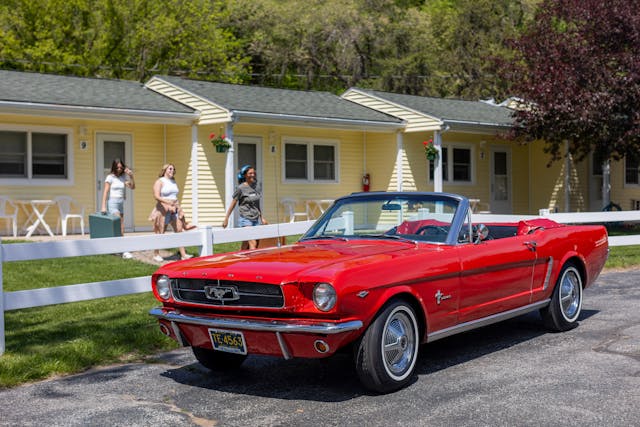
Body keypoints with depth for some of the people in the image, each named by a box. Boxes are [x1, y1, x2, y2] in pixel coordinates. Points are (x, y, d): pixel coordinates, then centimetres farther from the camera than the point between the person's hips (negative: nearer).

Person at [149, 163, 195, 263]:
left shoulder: (173, 182, 16)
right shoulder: (159, 181, -5)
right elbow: (156, 196, -17)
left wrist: (178, 208, 19)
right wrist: (167, 202, -30)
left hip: (174, 209, 6)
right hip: (163, 209, -6)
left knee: (179, 230, -2)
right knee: (160, 233, 0)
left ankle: (183, 254, -4)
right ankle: (156, 254, 11)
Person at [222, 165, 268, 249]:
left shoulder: (256, 187, 11)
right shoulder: (240, 188, -6)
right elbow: (233, 204, -1)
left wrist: (262, 218, 22)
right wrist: (226, 219, 0)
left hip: (256, 219, 6)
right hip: (245, 219, -6)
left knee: (245, 246, 9)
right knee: (253, 243, -18)